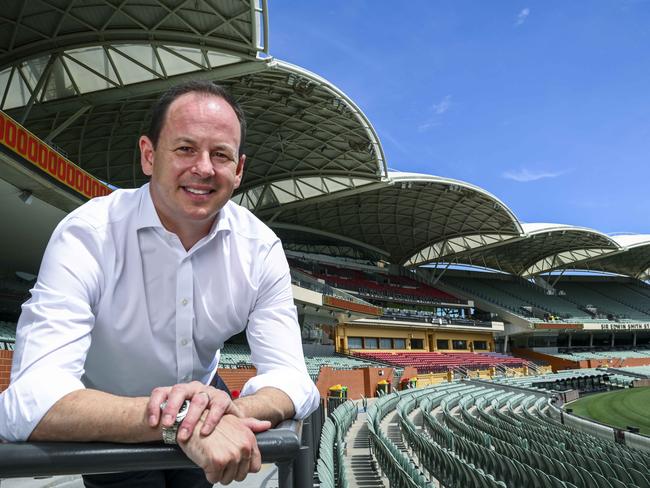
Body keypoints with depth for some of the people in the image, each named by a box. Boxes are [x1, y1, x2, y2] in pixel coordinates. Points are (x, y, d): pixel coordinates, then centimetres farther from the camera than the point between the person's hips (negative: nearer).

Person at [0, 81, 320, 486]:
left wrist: (227, 409, -42)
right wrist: (181, 422, -48)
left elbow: (292, 380, -21)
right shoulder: (87, 237, -27)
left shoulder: (261, 248, -16)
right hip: (107, 432, -2)